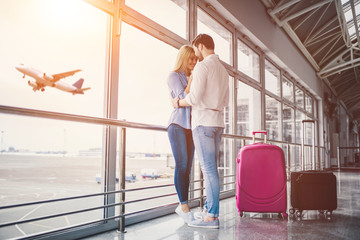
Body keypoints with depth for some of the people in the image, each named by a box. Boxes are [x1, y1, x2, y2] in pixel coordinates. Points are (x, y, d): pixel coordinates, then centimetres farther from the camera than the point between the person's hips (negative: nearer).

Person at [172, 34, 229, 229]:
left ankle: (211, 216, -8)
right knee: (210, 168, 12)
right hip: (217, 122, 9)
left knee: (208, 169, -10)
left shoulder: (202, 66, -9)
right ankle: (209, 208, 18)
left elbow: (195, 97, -17)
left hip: (203, 122, -9)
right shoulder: (223, 70, 20)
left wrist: (178, 103, 1)